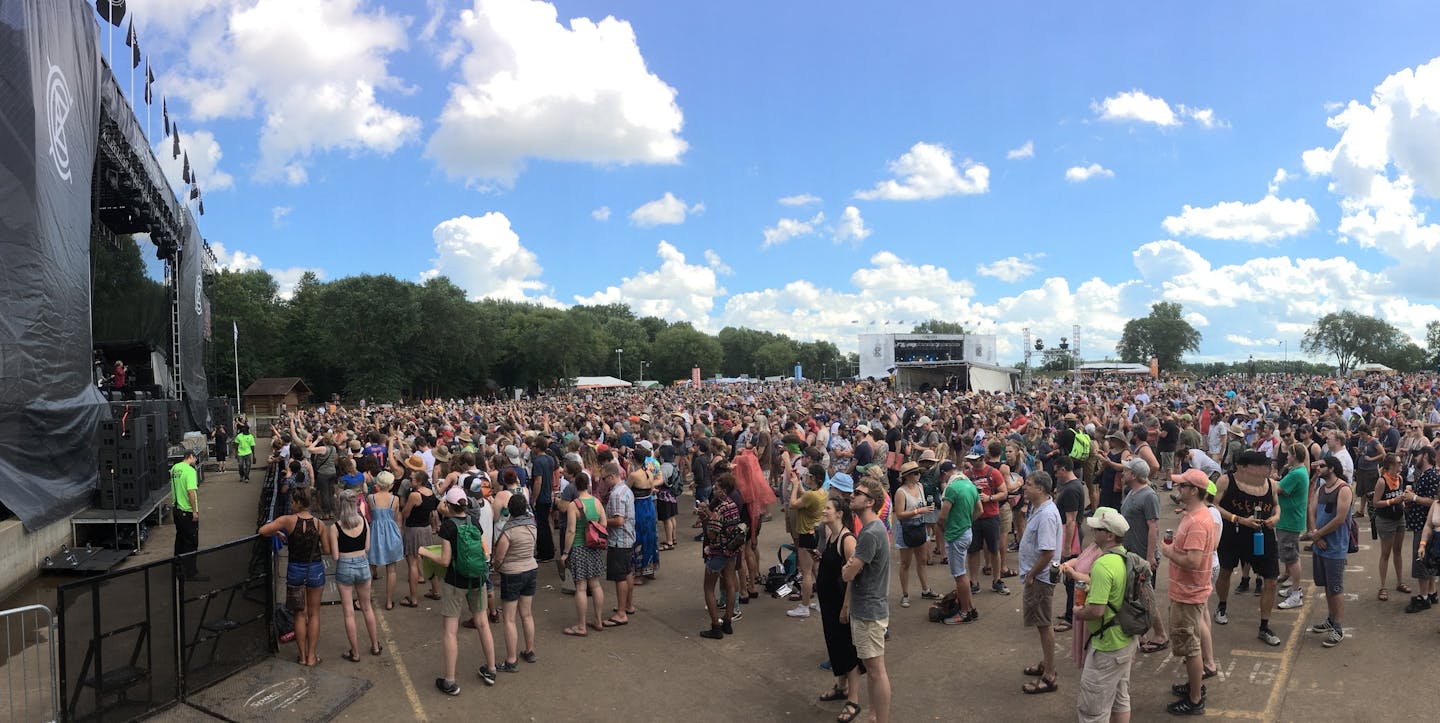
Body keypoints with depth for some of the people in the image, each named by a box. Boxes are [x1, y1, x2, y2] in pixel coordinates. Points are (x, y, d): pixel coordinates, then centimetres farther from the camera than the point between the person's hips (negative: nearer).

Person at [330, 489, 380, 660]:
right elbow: (367, 548, 0)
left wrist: (328, 542, 5)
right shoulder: (364, 522, -6)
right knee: (367, 607, 20)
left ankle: (355, 653, 18)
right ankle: (375, 646, 31)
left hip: (344, 568, -3)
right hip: (362, 565, 3)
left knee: (349, 612, 9)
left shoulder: (335, 527, -15)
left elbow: (335, 555, -12)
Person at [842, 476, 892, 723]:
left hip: (869, 612, -10)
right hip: (866, 608, 10)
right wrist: (852, 564, -5)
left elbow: (847, 574, -21)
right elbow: (851, 569, 14)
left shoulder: (870, 533, -24)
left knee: (876, 669, -1)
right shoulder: (871, 528, 8)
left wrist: (849, 564, -2)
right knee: (871, 667, 20)